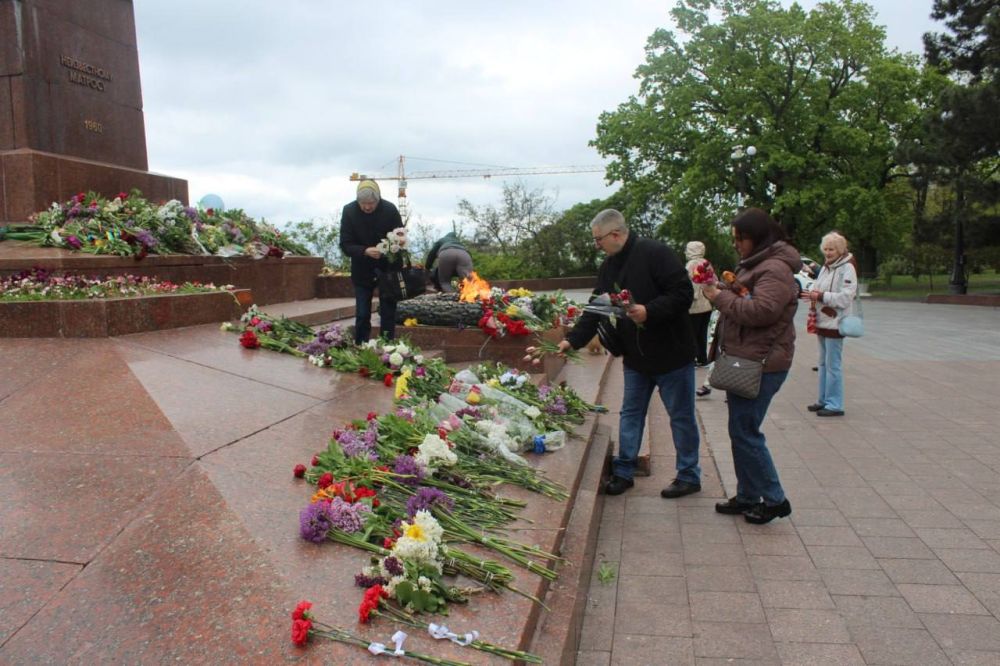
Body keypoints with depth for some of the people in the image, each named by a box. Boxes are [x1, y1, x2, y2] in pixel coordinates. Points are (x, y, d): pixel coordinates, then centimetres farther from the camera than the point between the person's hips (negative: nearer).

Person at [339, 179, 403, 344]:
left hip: (387, 268, 0)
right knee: (362, 315, 4)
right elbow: (345, 245, -13)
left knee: (388, 314, 4)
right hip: (362, 271, 0)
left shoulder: (390, 210, -13)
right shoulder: (349, 211, -12)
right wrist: (365, 251, -31)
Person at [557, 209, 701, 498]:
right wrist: (572, 339, -1)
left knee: (681, 417, 6)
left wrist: (649, 311, -30)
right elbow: (595, 310, 8)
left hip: (671, 353, -7)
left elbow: (683, 293, -22)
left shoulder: (655, 253, -17)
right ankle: (623, 472, 26)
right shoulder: (609, 266, 7)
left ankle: (689, 476, 21)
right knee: (630, 414, 14)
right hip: (635, 357, 7)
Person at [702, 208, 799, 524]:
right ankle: (748, 496, 26)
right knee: (741, 430, 15)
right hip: (746, 360, 11)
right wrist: (720, 290, 6)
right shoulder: (755, 264, 18)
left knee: (745, 431, -6)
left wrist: (720, 297, -19)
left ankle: (774, 499, 8)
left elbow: (760, 310, -27)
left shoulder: (775, 269, -16)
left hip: (761, 364, -11)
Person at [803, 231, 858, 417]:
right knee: (823, 363, 15)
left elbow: (845, 297, -19)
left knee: (833, 365, -6)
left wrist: (821, 296, -22)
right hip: (822, 322, 9)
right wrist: (811, 293, -2)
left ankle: (835, 405, 1)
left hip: (834, 324, -9)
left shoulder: (847, 269, -11)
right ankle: (823, 400, 25)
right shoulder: (825, 268, 14)